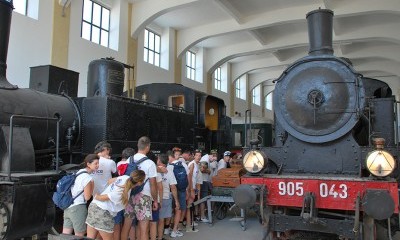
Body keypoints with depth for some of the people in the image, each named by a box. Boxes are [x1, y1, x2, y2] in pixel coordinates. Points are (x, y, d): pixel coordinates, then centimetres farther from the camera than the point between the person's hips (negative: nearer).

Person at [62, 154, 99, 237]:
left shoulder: (79, 172, 10)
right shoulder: (88, 178, -17)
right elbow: (87, 197, -13)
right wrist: (92, 185, -7)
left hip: (68, 206, 9)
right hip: (77, 208, -9)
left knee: (65, 235, 12)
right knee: (79, 235, 4)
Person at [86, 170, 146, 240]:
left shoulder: (125, 177, -5)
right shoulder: (123, 194, -25)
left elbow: (110, 181, 14)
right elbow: (103, 198, -16)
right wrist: (96, 196, 4)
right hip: (102, 211, -8)